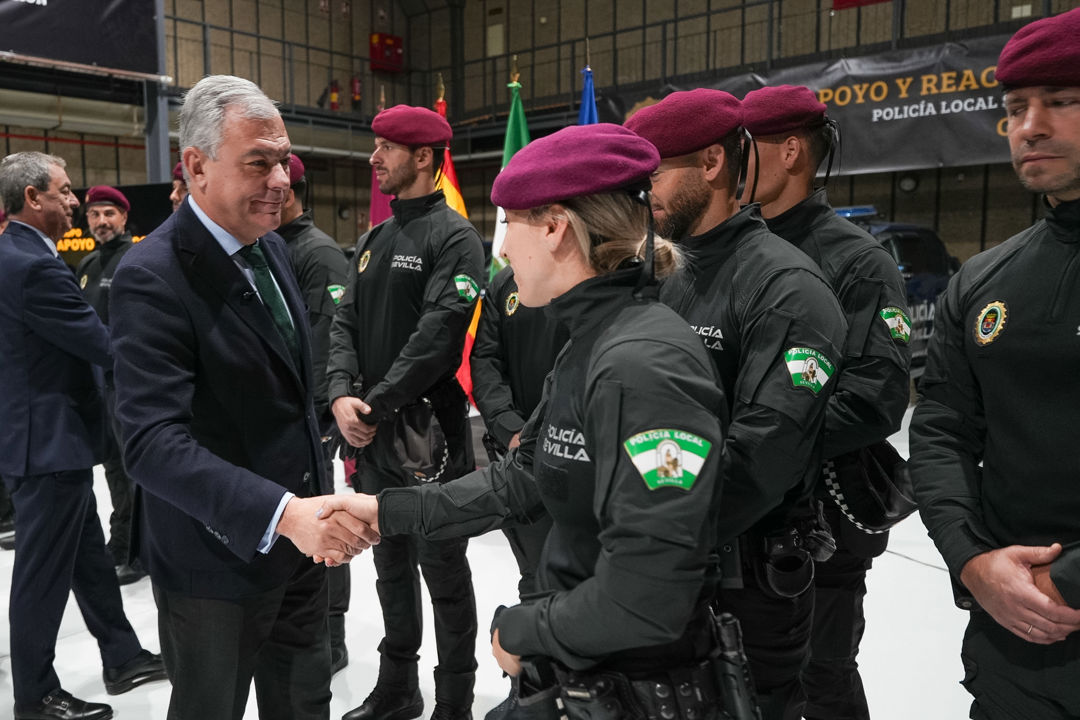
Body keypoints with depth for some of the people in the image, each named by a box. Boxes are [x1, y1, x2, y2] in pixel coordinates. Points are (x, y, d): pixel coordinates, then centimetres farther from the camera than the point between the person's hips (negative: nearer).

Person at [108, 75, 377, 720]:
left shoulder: (272, 248, 5)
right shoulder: (151, 277, -21)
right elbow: (154, 442, -28)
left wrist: (313, 509, 13)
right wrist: (281, 514, -37)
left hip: (299, 540, 7)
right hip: (218, 560, -7)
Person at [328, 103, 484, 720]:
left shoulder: (454, 237, -9)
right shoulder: (373, 241, 15)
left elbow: (440, 332, -19)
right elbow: (346, 321, 9)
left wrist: (380, 403, -17)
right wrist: (341, 394, -7)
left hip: (429, 432, -7)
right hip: (371, 435, 8)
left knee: (443, 569, 5)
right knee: (391, 564, 19)